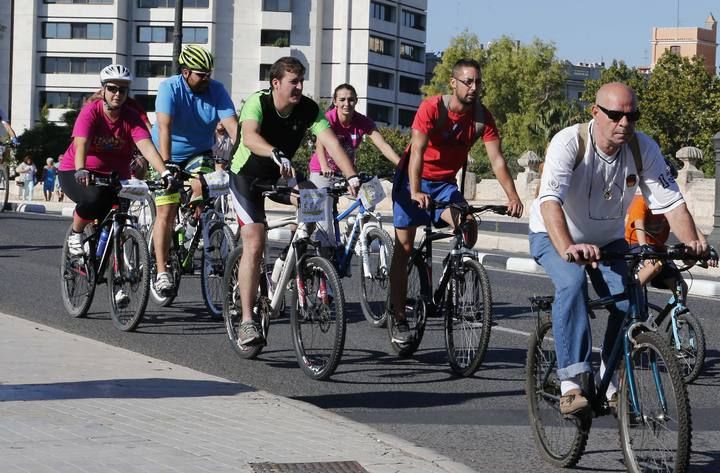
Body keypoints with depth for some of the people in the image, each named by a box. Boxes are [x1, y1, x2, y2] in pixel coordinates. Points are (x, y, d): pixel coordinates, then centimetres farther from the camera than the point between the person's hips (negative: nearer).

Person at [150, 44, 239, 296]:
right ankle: (162, 272, -10)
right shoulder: (169, 88, -20)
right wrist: (166, 165, -42)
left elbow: (233, 127, -21)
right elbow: (164, 128, -30)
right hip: (168, 154, -2)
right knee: (166, 211, -12)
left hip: (199, 152, 2)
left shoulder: (217, 90, -12)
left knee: (202, 185, -28)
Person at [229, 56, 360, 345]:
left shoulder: (309, 110, -15)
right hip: (247, 177, -5)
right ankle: (247, 322, -15)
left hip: (280, 176, 5)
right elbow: (249, 137, -44)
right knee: (254, 246, -17)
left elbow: (331, 142, -26)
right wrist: (276, 154, -63)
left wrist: (352, 176, -41)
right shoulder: (257, 103, -25)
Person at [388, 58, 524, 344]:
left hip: (445, 183, 3)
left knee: (469, 229, -20)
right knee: (404, 247, -4)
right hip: (413, 180, -3)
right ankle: (398, 317, 3)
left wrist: (512, 196, -32)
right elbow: (417, 151, -31)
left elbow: (497, 159, -18)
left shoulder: (482, 117, -13)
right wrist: (415, 192, -44)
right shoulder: (432, 108, -23)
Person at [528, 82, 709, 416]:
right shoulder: (569, 143, -28)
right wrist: (568, 248, -58)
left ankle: (612, 384, 1)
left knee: (629, 300, -19)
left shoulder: (643, 149, -16)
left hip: (608, 239, 4)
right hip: (555, 237, -4)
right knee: (573, 283, -33)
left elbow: (671, 201, -18)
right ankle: (572, 384, -34)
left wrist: (691, 242, -37)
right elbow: (549, 200, -41)